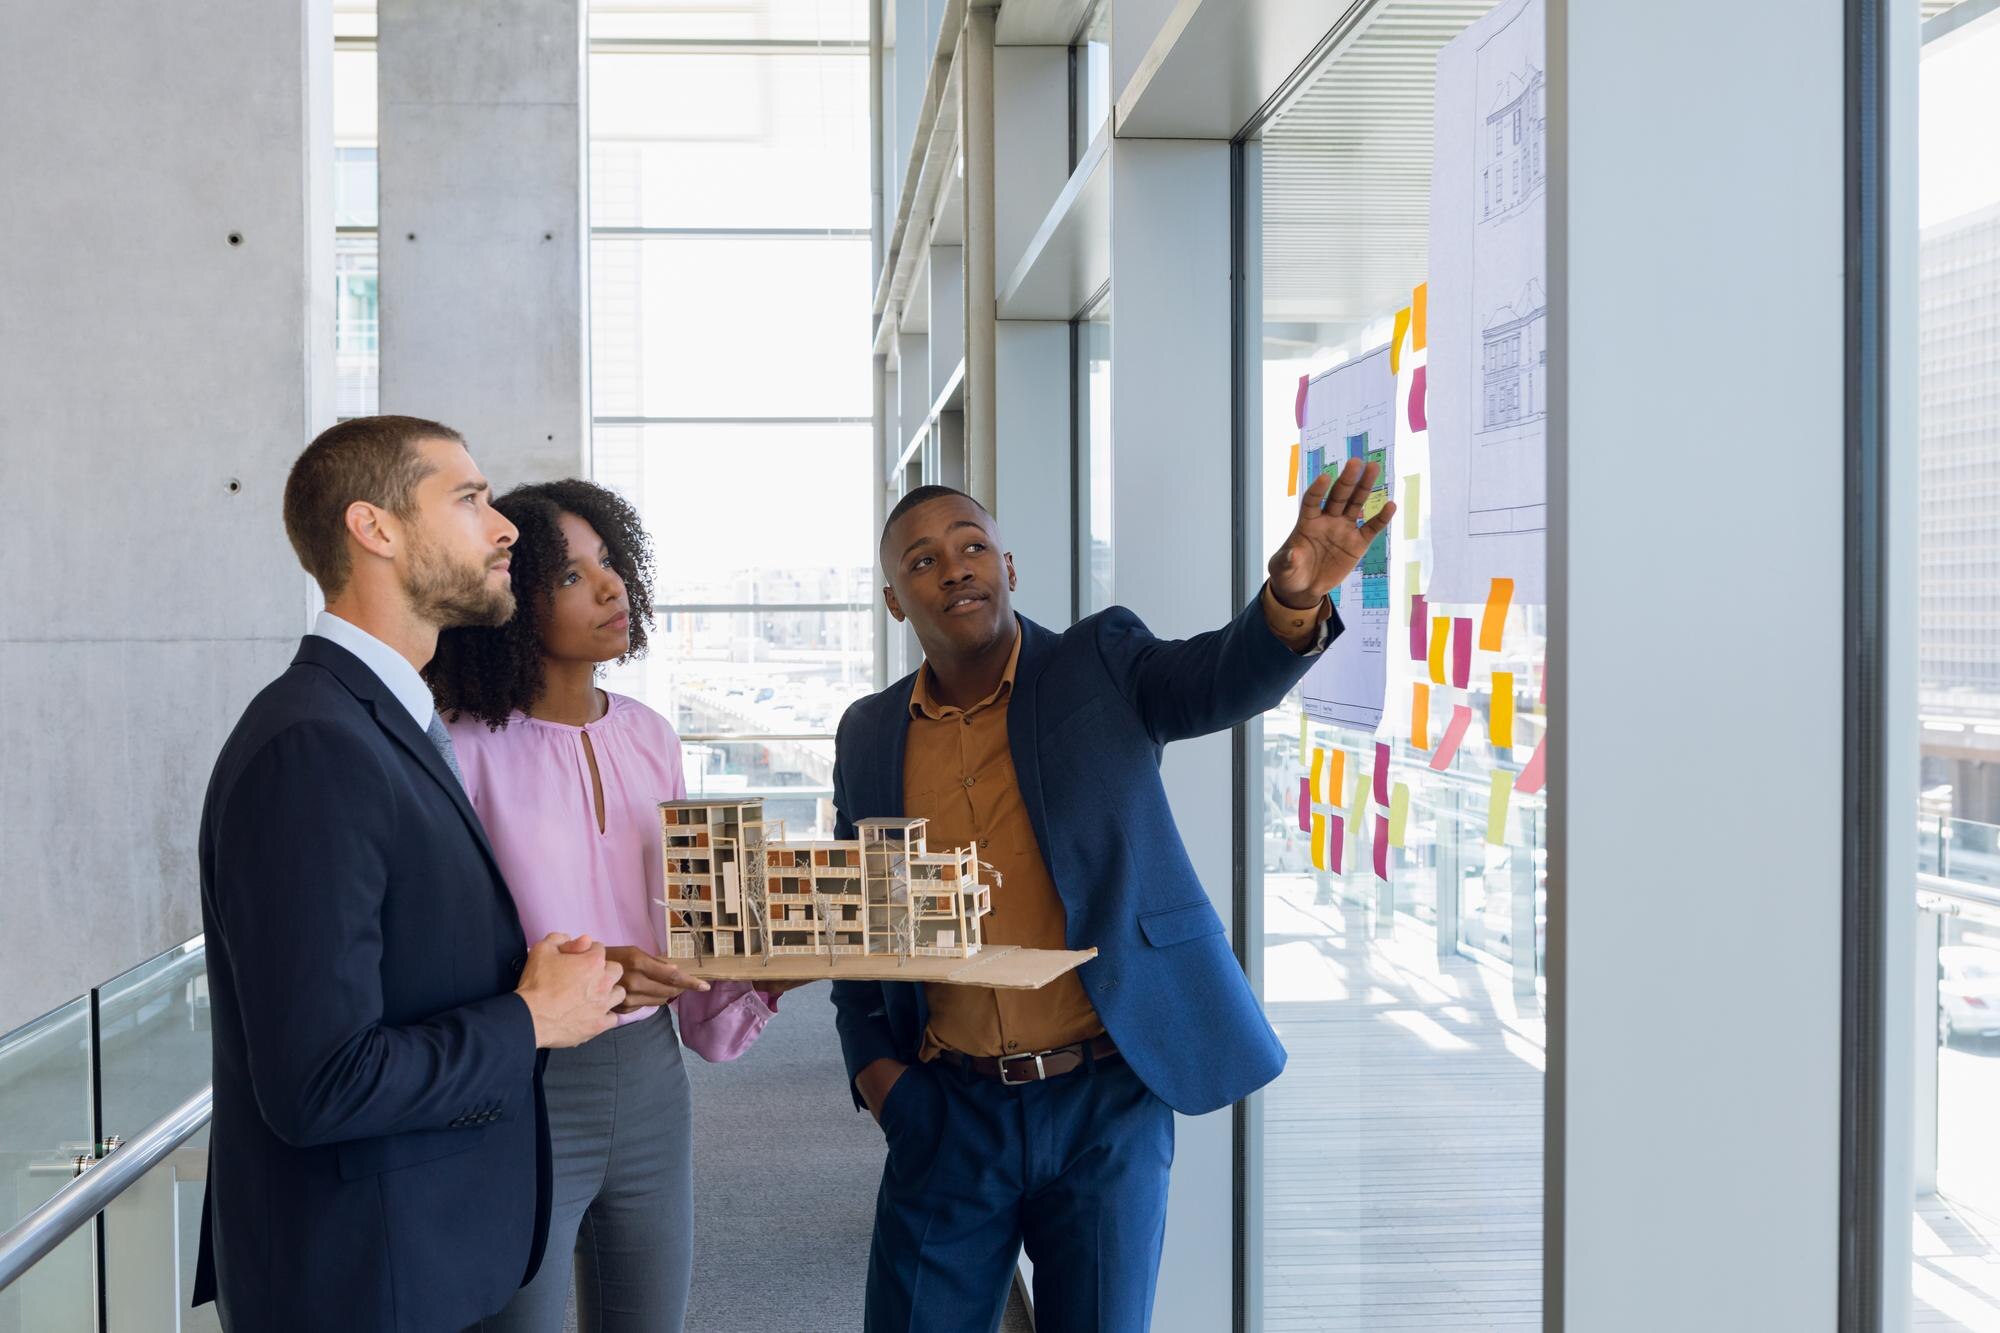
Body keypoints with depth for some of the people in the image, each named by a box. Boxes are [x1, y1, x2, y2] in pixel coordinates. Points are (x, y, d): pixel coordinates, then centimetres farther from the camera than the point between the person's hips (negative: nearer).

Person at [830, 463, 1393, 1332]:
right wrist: (871, 1063, 1)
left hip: (1105, 1099, -2)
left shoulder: (1099, 666, -2)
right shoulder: (870, 736, 7)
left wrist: (1294, 599, -43)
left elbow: (1225, 678, -21)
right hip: (949, 1109, 3)